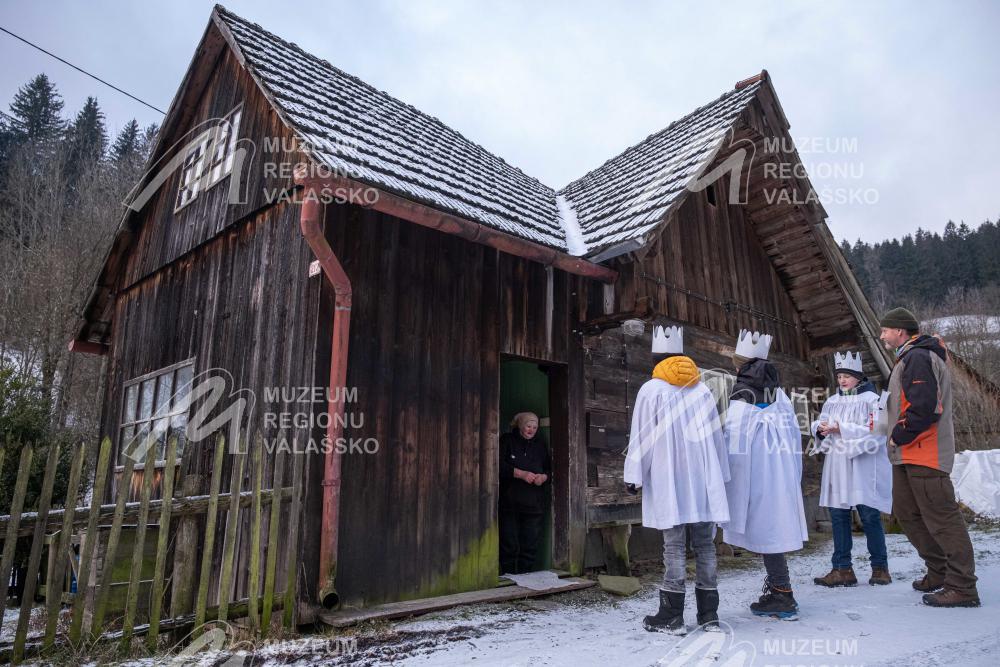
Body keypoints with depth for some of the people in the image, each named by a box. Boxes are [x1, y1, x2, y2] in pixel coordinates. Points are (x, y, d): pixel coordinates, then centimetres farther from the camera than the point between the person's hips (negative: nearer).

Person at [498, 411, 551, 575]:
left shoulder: (541, 443, 16)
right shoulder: (507, 440, 3)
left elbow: (550, 469, 18)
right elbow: (500, 466, -7)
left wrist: (544, 477, -5)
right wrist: (521, 474, -17)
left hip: (534, 504, 3)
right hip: (510, 503, -3)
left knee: (530, 547, 2)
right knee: (509, 545, -3)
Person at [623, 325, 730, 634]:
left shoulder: (651, 389, -5)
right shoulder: (702, 389, 9)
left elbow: (641, 438, -6)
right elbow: (715, 435, 13)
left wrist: (634, 477, -1)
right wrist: (720, 475, 20)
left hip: (669, 481, -4)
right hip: (703, 479, 4)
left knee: (674, 546, -1)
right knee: (705, 545, 9)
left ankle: (672, 616, 4)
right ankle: (709, 614, 16)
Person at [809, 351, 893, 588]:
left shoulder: (872, 400, -4)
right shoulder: (832, 401, 15)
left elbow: (874, 432, -16)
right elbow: (819, 424, 11)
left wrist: (842, 429, -21)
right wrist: (821, 428, -12)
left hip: (864, 468, -6)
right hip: (837, 467, 6)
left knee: (870, 516, 2)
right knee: (838, 516, 5)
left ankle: (880, 567, 18)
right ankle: (842, 569, 11)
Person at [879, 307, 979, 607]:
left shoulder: (918, 358, -15)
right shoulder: (909, 358, 18)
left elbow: (924, 407, -25)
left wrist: (900, 436, -15)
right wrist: (899, 437, 15)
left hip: (924, 455, -11)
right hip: (908, 456, 11)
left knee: (941, 518, -5)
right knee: (906, 513, 15)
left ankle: (962, 587, 2)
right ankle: (939, 572, 27)